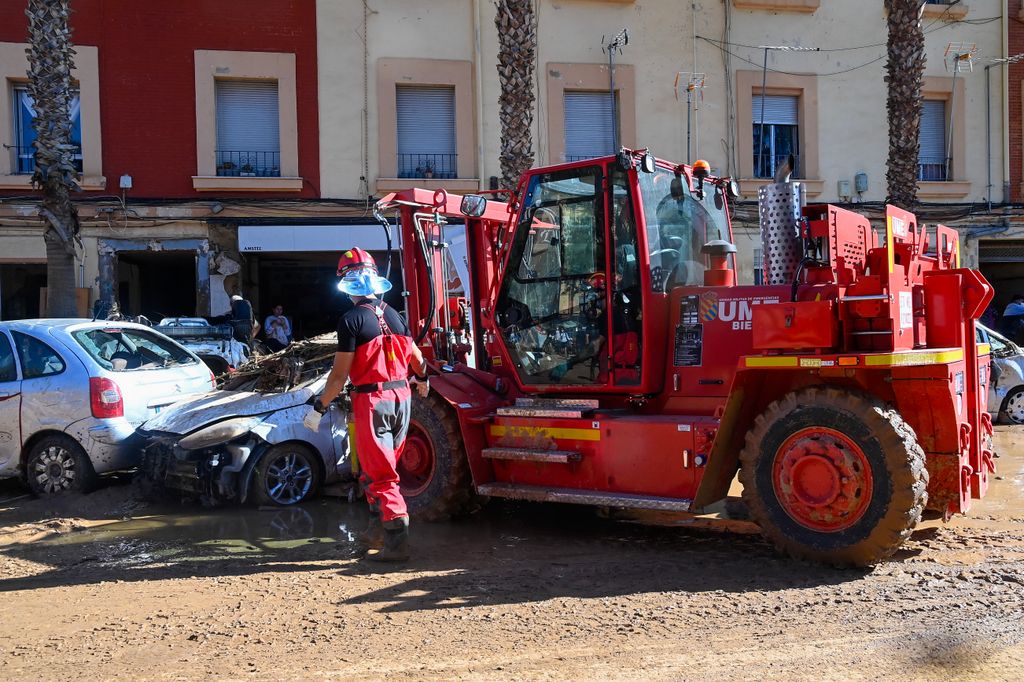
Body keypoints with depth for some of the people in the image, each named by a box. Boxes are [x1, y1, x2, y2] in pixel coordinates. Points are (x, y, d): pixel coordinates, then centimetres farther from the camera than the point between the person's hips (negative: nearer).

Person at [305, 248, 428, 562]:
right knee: (382, 466, 21)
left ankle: (397, 544, -2)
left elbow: (340, 373, -14)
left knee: (380, 473, -2)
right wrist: (422, 381, 35)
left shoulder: (352, 320, -12)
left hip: (372, 400, -7)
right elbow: (417, 357, 15)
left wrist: (319, 407, -4)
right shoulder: (393, 315, 7)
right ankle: (379, 521, 33)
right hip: (401, 397, 7)